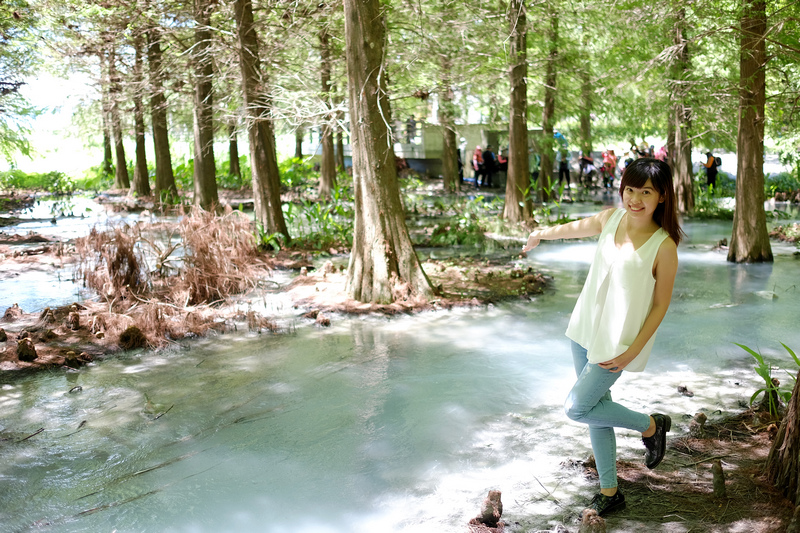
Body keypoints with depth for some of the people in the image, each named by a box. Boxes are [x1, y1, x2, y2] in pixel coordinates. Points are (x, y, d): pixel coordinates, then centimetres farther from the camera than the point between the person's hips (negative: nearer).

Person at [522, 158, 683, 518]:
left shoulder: (664, 246, -18)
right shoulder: (611, 218, -4)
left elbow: (661, 305, -11)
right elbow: (578, 228, 18)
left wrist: (633, 351, -15)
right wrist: (542, 234, 36)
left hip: (618, 342, -6)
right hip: (585, 327, 6)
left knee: (576, 408, -3)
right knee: (597, 408, 12)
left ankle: (650, 426, 20)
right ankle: (609, 492, 27)